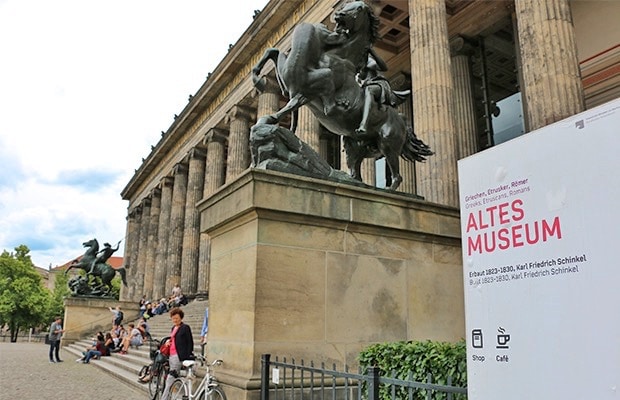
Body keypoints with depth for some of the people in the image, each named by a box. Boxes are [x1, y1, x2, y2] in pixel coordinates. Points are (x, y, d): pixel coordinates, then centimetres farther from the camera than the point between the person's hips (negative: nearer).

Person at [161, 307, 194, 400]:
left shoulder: (185, 328, -6)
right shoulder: (173, 328, 17)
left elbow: (190, 343, -7)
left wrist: (188, 357, -12)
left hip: (178, 356, -8)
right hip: (171, 356, 8)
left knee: (170, 379, -8)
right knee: (173, 379, 9)